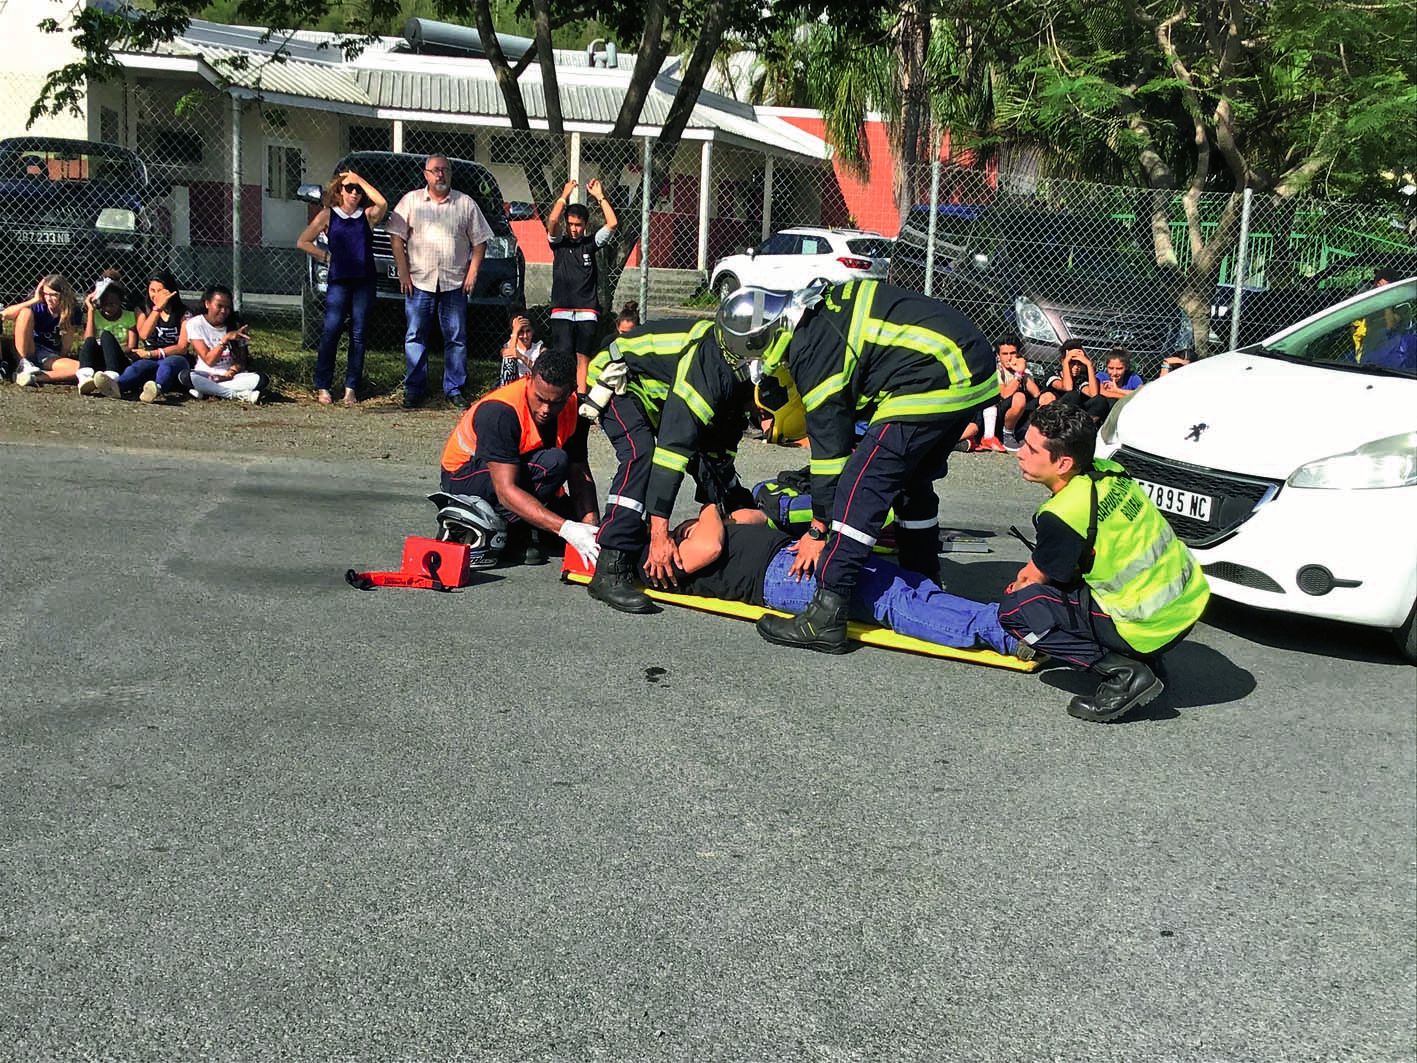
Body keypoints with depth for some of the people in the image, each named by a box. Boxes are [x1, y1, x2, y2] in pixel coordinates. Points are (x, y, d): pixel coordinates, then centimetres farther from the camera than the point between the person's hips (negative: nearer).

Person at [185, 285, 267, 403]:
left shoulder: (235, 325, 4)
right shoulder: (195, 323, -4)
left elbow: (241, 361, 1)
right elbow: (209, 360, -13)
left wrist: (229, 374, -19)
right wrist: (225, 338, -25)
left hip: (231, 375, 2)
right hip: (205, 375, -2)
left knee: (260, 379, -28)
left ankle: (205, 391, -27)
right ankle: (238, 395, -31)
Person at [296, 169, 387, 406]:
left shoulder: (367, 215, 8)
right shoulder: (328, 215, 7)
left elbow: (382, 204, -15)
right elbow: (303, 242, 10)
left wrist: (360, 180, -7)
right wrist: (326, 256, 3)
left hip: (364, 282, 2)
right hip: (338, 281, -1)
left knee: (358, 335, 3)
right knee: (331, 331, -8)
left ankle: (351, 387, 8)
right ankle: (322, 387, -2)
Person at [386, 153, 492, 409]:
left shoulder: (466, 204, 8)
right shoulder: (411, 201, 7)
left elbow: (479, 242, 7)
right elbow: (397, 238, 4)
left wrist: (472, 274, -2)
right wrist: (403, 273, -5)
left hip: (455, 282, 0)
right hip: (419, 282, 0)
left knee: (456, 338, 2)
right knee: (415, 337, 0)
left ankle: (455, 389, 10)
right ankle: (413, 389, 7)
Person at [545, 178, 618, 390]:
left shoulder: (591, 244, 9)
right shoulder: (558, 243, 7)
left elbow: (612, 223, -3)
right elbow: (552, 220, -12)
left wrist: (599, 196, -2)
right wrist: (565, 195, -7)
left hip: (587, 311, 1)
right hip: (561, 311, -1)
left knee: (583, 357, 0)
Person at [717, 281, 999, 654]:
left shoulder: (811, 348, -10)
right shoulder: (822, 309, 17)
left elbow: (829, 443, -7)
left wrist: (819, 529, 1)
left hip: (934, 381, -10)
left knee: (861, 486, -11)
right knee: (913, 479, 24)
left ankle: (827, 616, -14)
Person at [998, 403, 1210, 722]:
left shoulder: (1064, 513, -21)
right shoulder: (1108, 471, 3)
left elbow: (1035, 576, -2)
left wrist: (1015, 587, 17)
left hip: (1151, 629, -8)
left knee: (1014, 609, -5)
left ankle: (1124, 673, -8)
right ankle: (1145, 660, 17)